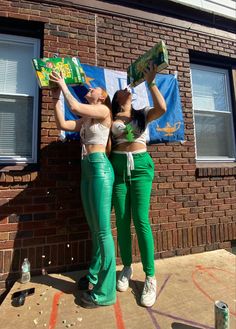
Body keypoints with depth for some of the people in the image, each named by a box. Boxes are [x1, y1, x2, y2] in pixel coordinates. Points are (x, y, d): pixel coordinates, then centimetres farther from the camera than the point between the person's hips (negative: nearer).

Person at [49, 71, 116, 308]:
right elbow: (62, 124, 15)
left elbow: (75, 107, -12)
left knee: (103, 230, -5)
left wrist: (63, 86, 4)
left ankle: (105, 292, 7)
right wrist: (56, 98, 16)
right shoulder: (86, 119, 23)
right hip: (87, 170, 8)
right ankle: (94, 275, 30)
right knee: (94, 228, 14)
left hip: (99, 168, -8)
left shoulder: (104, 110, 1)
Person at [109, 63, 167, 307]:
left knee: (141, 220, -6)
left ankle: (150, 278, 8)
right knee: (122, 220, 3)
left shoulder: (143, 114, 13)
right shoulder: (111, 118, 13)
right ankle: (127, 268, 23)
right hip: (118, 166, 2)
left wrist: (150, 82, -2)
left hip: (141, 166, -1)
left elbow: (162, 108, -8)